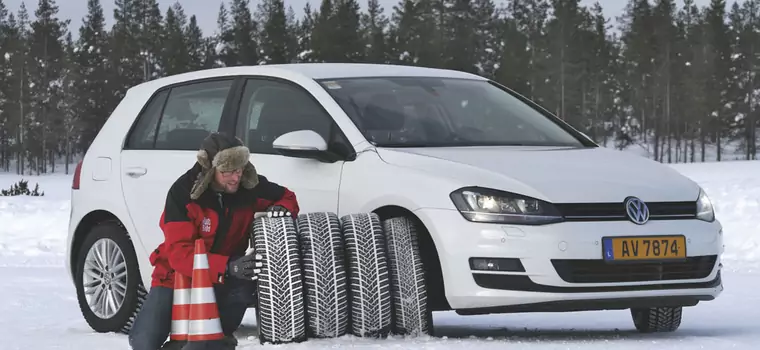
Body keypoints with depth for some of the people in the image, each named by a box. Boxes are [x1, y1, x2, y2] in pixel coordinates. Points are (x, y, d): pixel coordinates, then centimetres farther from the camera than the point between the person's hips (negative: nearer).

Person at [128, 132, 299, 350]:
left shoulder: (251, 186, -14)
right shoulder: (182, 193, -25)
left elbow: (287, 197, 6)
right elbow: (179, 253, -32)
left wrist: (281, 209, -21)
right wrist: (228, 266, -45)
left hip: (223, 277, 2)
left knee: (246, 285, -33)